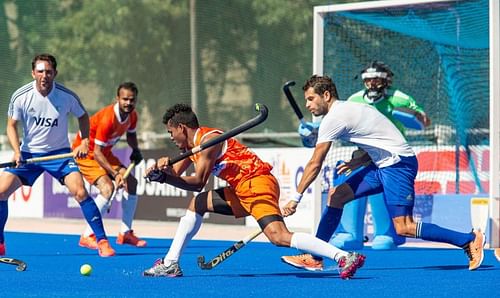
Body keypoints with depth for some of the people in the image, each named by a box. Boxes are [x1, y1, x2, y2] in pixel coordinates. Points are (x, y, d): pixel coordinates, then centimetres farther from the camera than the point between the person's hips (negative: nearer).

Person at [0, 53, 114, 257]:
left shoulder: (67, 96, -14)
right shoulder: (20, 97, -13)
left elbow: (82, 116, 6)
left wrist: (84, 142, -7)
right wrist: (17, 152, -16)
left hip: (59, 153, -1)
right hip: (29, 154, 1)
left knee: (80, 192, -20)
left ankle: (102, 241, -11)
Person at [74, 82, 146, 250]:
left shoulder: (132, 116, -8)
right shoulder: (107, 118, -33)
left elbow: (131, 133, 16)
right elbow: (97, 153, -30)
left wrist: (135, 150, -4)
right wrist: (115, 173, -35)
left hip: (104, 153, 9)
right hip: (85, 152, -9)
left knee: (131, 183, 4)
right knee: (107, 187, -26)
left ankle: (125, 233, 15)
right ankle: (87, 237, -21)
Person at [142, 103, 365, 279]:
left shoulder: (209, 139, -9)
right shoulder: (192, 144, 20)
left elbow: (197, 183, -13)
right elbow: (175, 175, 23)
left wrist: (162, 173, -15)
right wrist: (161, 173, 2)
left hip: (257, 184, -10)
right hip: (240, 191, 10)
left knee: (279, 237, -28)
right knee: (197, 204, 18)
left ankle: (344, 257, -35)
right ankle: (170, 264, 22)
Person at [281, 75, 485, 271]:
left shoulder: (333, 118, -11)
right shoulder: (349, 109, 17)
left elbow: (315, 164, -11)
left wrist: (296, 198, -8)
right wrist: (356, 163, 12)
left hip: (398, 164, -10)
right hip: (383, 166, 10)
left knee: (404, 228, -17)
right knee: (336, 195, 8)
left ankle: (469, 240, -11)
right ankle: (315, 258, 11)